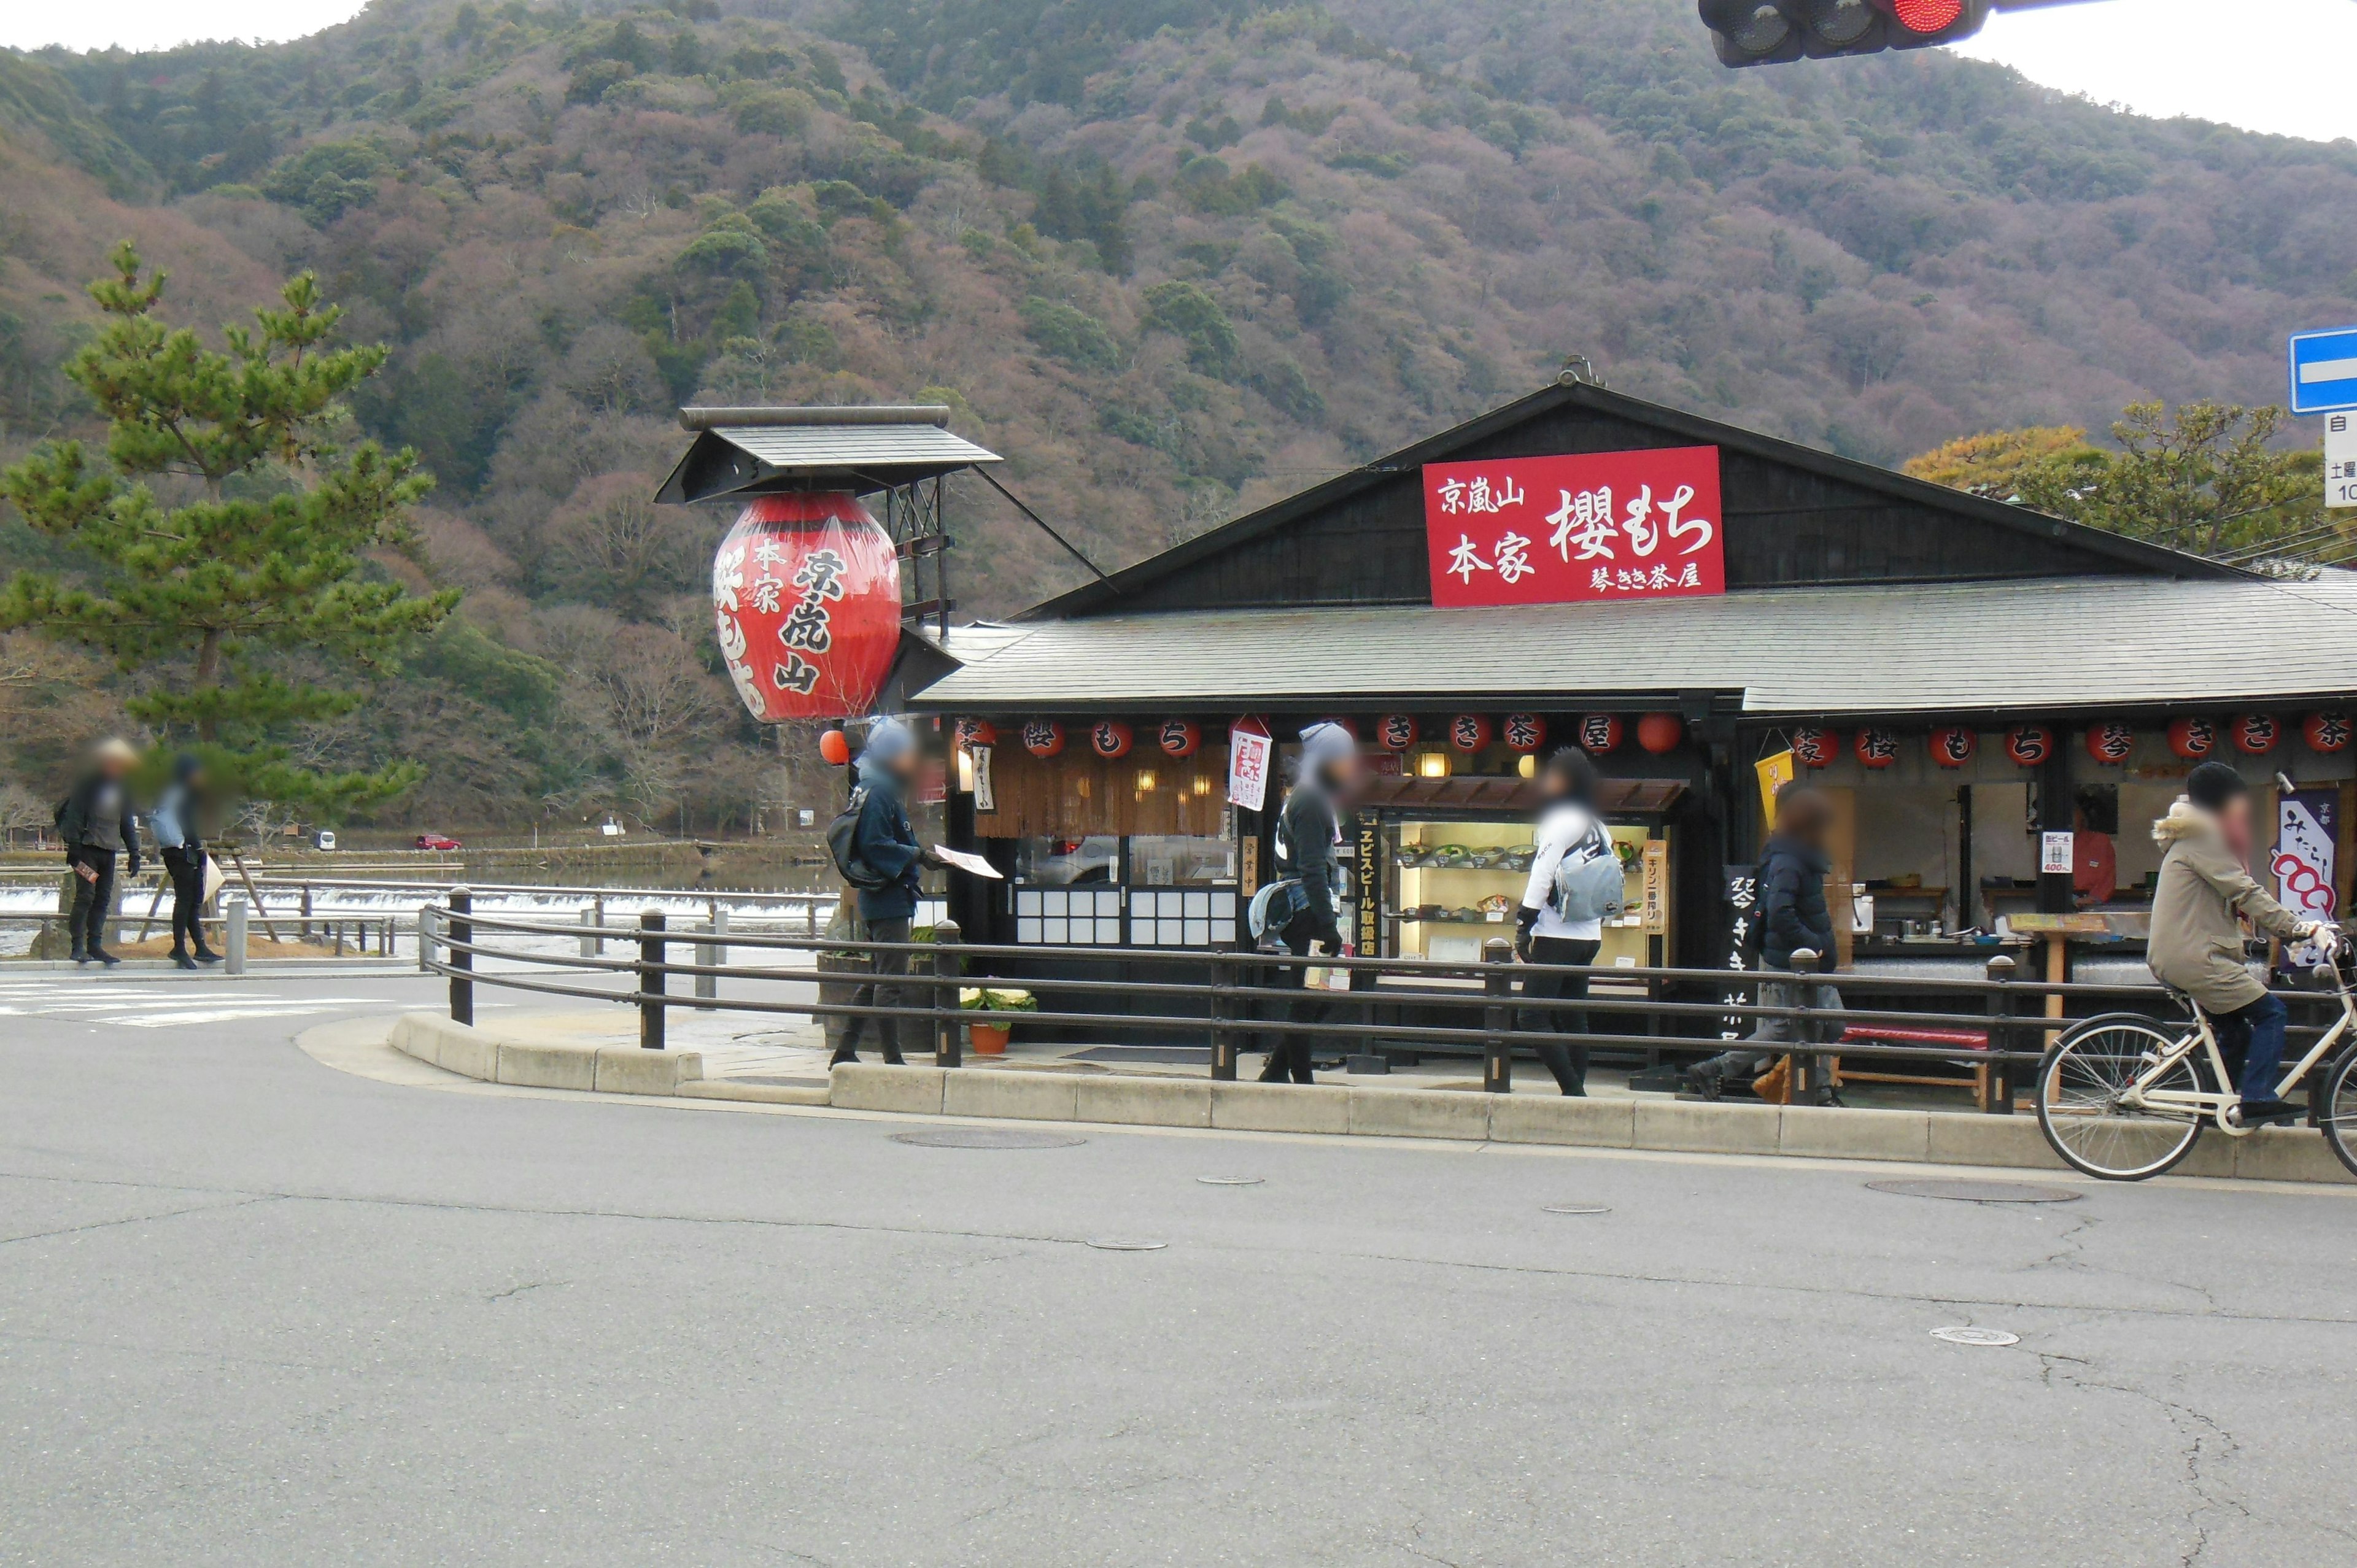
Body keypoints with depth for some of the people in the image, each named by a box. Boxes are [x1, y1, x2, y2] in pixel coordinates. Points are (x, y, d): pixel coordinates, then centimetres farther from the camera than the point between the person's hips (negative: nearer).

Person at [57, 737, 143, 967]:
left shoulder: (121, 787, 17)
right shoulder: (89, 783, -4)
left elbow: (128, 822, 22)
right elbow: (74, 815, -10)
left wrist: (134, 852, 14)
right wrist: (73, 846, -18)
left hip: (110, 851, 7)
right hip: (88, 847, -7)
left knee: (103, 899, 4)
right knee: (86, 895, -11)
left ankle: (95, 945, 7)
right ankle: (78, 946, -9)